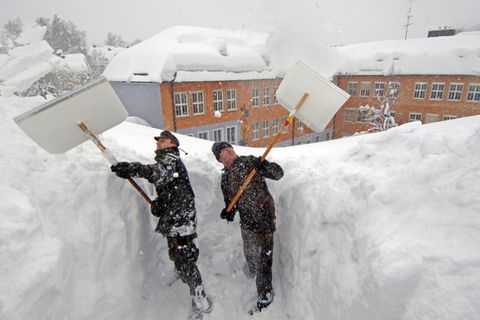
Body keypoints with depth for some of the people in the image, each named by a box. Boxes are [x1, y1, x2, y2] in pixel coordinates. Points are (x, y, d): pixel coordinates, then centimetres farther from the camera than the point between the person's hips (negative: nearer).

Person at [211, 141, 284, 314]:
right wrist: (229, 212, -6)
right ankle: (251, 269, 60)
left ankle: (265, 297, 23)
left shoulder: (250, 162, -9)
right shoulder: (225, 178, 8)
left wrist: (265, 165, -31)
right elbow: (230, 200, 14)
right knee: (249, 252, 26)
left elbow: (278, 174, -12)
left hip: (263, 219, -6)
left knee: (261, 258, 2)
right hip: (246, 222, 6)